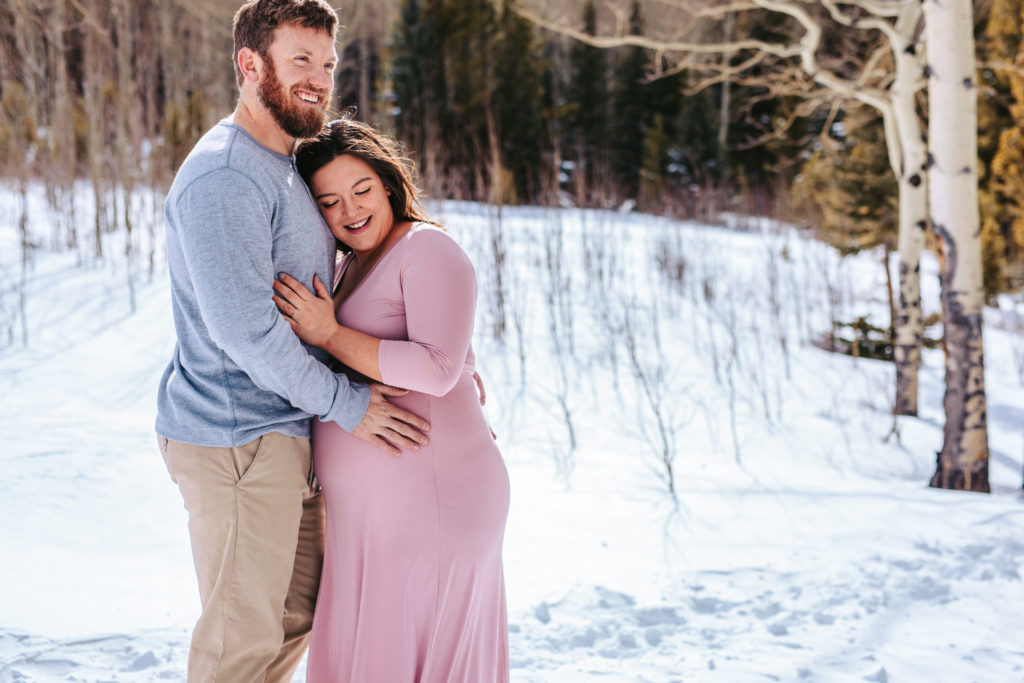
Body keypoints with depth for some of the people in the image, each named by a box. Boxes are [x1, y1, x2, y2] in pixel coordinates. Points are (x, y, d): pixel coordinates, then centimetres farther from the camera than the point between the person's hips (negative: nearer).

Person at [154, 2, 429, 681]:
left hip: (284, 433, 10)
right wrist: (346, 403, -16)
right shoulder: (224, 177, -19)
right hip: (235, 439, -10)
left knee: (300, 612, 19)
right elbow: (245, 328, -25)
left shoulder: (286, 167, 15)